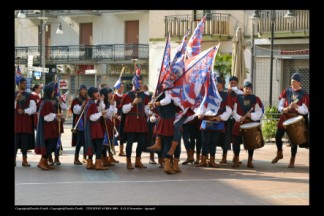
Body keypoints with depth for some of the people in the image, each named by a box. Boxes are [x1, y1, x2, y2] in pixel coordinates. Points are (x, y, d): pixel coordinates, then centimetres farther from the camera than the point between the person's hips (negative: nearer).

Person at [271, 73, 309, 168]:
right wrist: (283, 109, -18)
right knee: (278, 136, 1)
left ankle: (292, 161, 14)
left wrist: (296, 106, -28)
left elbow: (305, 111, -11)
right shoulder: (286, 91, 4)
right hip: (285, 117, 3)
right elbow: (280, 106, 5)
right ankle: (279, 154, 26)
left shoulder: (304, 95, -6)